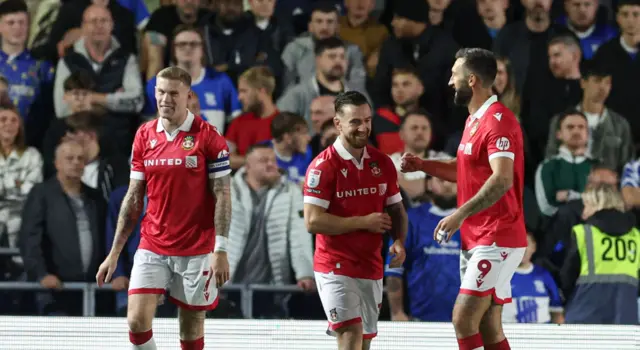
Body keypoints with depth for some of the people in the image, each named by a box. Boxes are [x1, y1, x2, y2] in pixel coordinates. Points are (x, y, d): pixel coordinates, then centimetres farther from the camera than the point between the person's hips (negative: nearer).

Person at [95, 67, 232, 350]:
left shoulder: (208, 136, -6)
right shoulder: (144, 136, 6)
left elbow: (222, 196, -6)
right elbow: (134, 198, 12)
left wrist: (220, 251, -15)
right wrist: (114, 253, 9)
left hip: (196, 251, -3)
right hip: (152, 248, 3)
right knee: (137, 321, -10)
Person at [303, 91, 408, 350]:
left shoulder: (383, 163, 8)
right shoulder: (323, 166, -11)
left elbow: (396, 209, 17)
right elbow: (313, 221, -16)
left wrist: (399, 241, -4)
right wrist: (364, 222, -15)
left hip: (371, 267, 6)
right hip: (336, 267, -6)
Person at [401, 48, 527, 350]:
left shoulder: (498, 121, -16)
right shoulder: (475, 120, 17)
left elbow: (502, 179, -29)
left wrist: (460, 214, -34)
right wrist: (423, 165, 18)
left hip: (497, 240, -10)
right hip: (476, 239, 10)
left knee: (464, 319, -15)